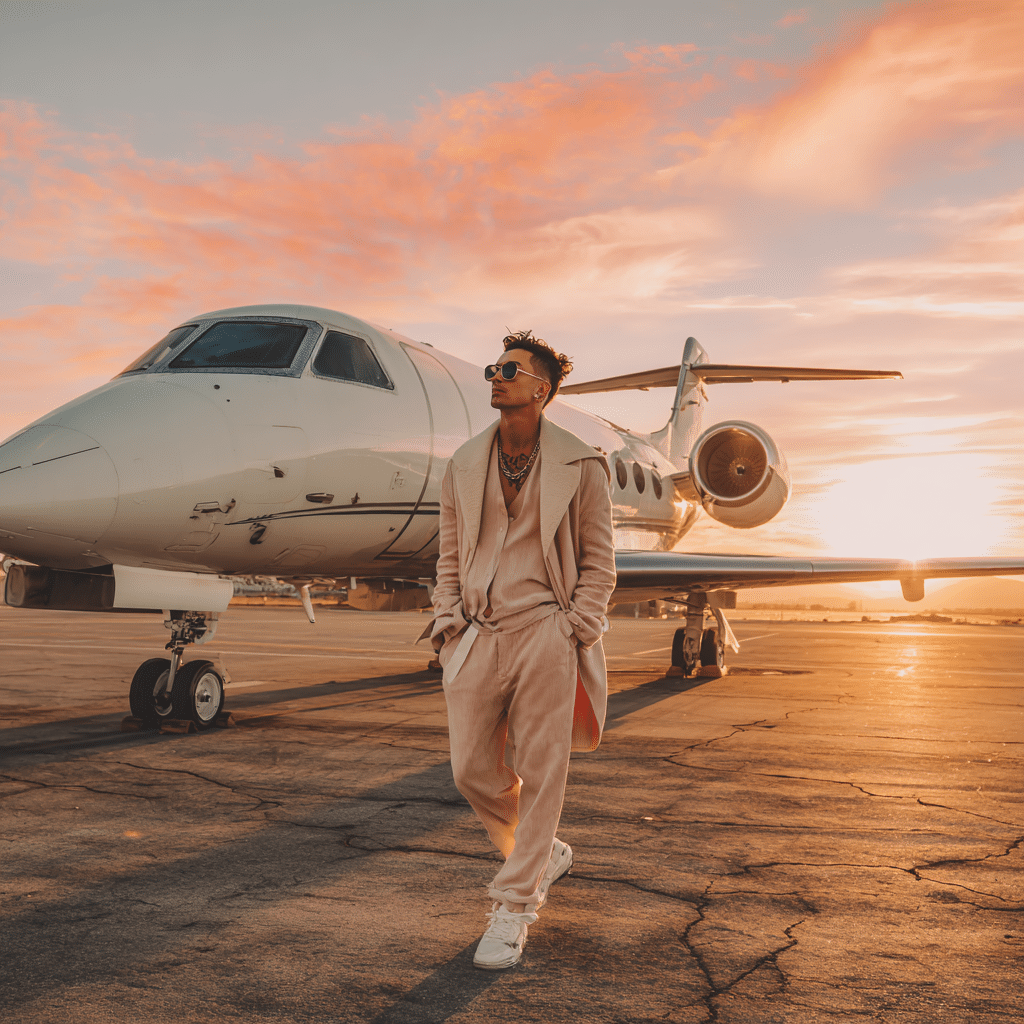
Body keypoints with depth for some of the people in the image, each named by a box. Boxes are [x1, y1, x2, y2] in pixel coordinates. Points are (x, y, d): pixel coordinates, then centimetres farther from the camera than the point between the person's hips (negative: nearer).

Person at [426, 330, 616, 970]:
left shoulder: (580, 465, 0)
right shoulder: (464, 465, 10)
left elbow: (600, 561, 2)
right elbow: (451, 556, 15)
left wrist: (573, 630, -6)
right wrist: (448, 623, 5)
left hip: (545, 634, -4)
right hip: (477, 636, 4)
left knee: (540, 774, 2)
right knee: (473, 772, 7)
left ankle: (514, 909, 16)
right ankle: (547, 856, 34)